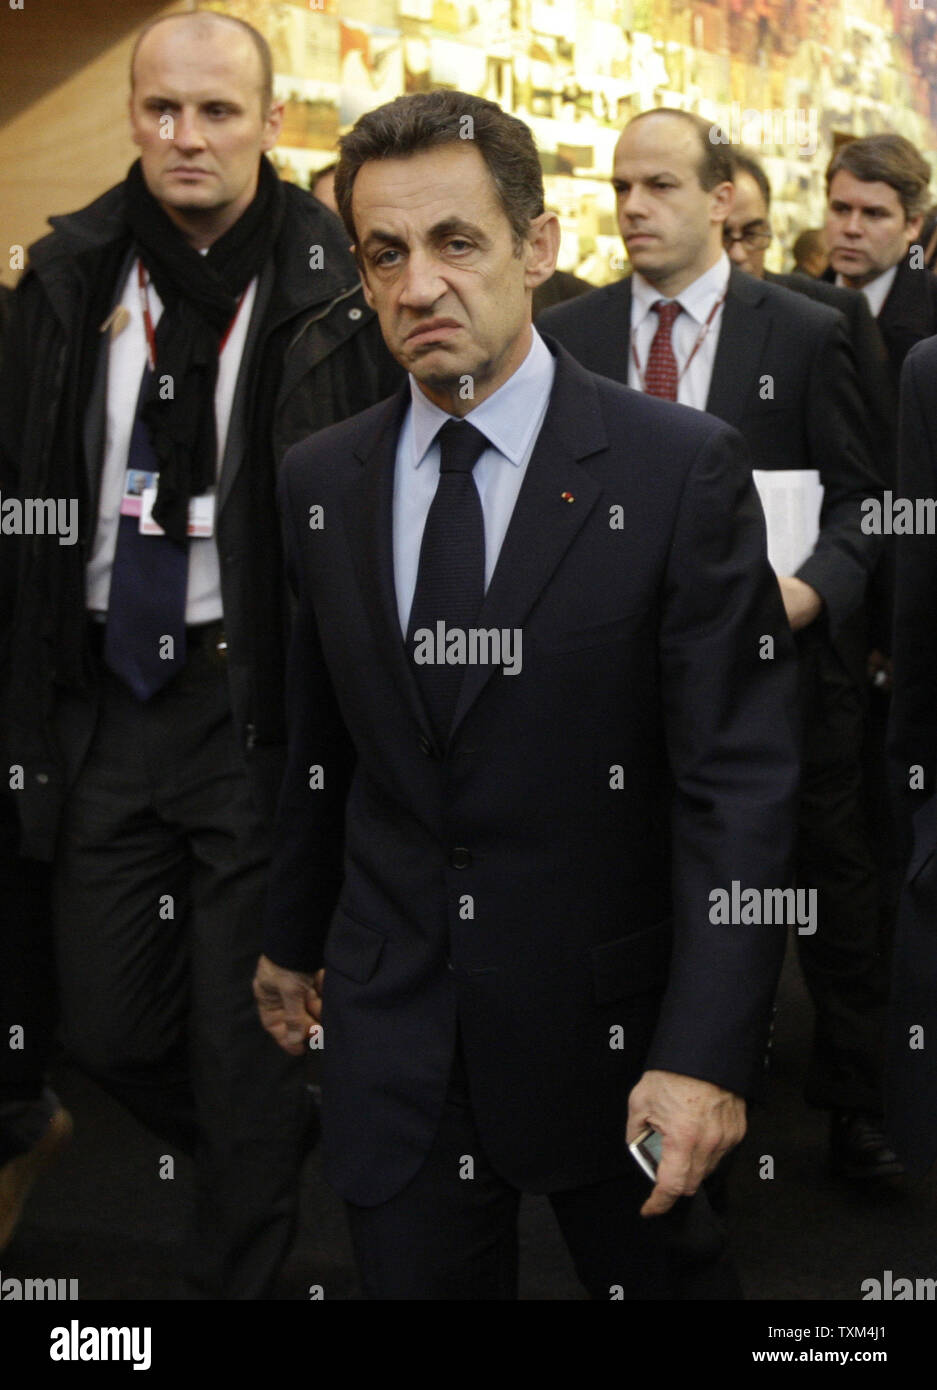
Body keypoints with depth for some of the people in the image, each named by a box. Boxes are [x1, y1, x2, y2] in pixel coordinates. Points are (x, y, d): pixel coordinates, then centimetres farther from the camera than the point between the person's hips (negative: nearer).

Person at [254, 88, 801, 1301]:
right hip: (389, 1032, 3)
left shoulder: (682, 470, -12)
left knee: (665, 1276, 17)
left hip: (606, 1028, -2)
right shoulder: (319, 482, 2)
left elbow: (738, 779, -14)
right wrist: (292, 938, 20)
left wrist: (708, 1053, -21)